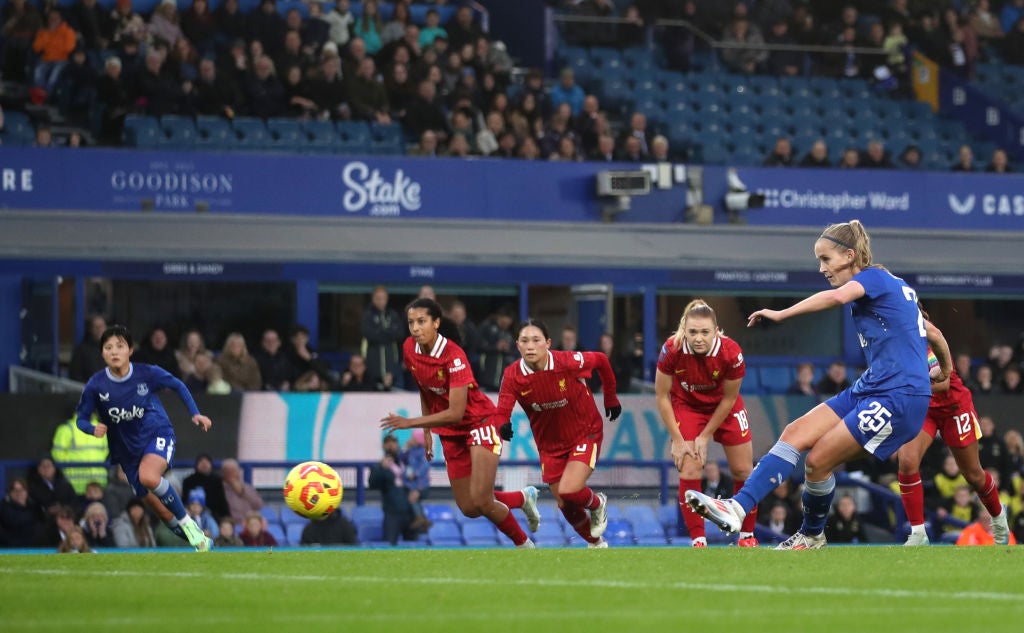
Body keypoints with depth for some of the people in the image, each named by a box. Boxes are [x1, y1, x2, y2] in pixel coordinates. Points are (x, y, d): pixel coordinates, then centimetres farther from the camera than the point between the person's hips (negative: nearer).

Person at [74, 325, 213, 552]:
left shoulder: (147, 373, -14)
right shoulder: (95, 386, -13)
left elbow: (178, 386, 5)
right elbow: (82, 419, -1)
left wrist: (195, 414, -2)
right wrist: (94, 429, -23)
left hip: (157, 433, -3)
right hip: (126, 447, 4)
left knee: (148, 477, -33)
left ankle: (186, 522, -15)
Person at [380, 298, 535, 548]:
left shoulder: (454, 356, -26)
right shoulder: (410, 349, -6)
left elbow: (456, 413, -29)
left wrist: (410, 423, -30)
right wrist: (426, 432, 11)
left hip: (479, 422, -7)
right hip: (451, 433, 7)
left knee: (481, 502, -17)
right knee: (468, 508, 3)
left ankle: (525, 545, 8)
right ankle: (522, 498, 31)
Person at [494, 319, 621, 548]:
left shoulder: (568, 361, -25)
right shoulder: (512, 376, -19)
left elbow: (601, 360, -6)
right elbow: (502, 411, -22)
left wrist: (610, 397, 7)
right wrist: (503, 426, -47)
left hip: (585, 434, -4)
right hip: (549, 442, 4)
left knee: (568, 492, -23)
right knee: (565, 506, 11)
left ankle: (597, 503, 15)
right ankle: (596, 543, 41)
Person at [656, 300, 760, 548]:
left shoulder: (731, 353, -31)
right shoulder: (672, 350, -31)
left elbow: (729, 399, -15)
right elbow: (662, 395, -17)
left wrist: (705, 437, -12)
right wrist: (677, 439, -16)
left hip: (723, 407, 1)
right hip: (686, 405, -1)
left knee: (743, 471, 3)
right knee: (689, 472, -13)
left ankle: (747, 536, 20)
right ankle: (698, 540, -4)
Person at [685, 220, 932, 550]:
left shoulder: (874, 277, -11)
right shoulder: (889, 285, 17)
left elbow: (838, 295, -33)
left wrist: (782, 313, -32)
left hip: (900, 397, -10)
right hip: (870, 388, 10)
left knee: (818, 460, -9)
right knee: (796, 433, -4)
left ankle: (812, 535, 11)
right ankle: (737, 508, -8)